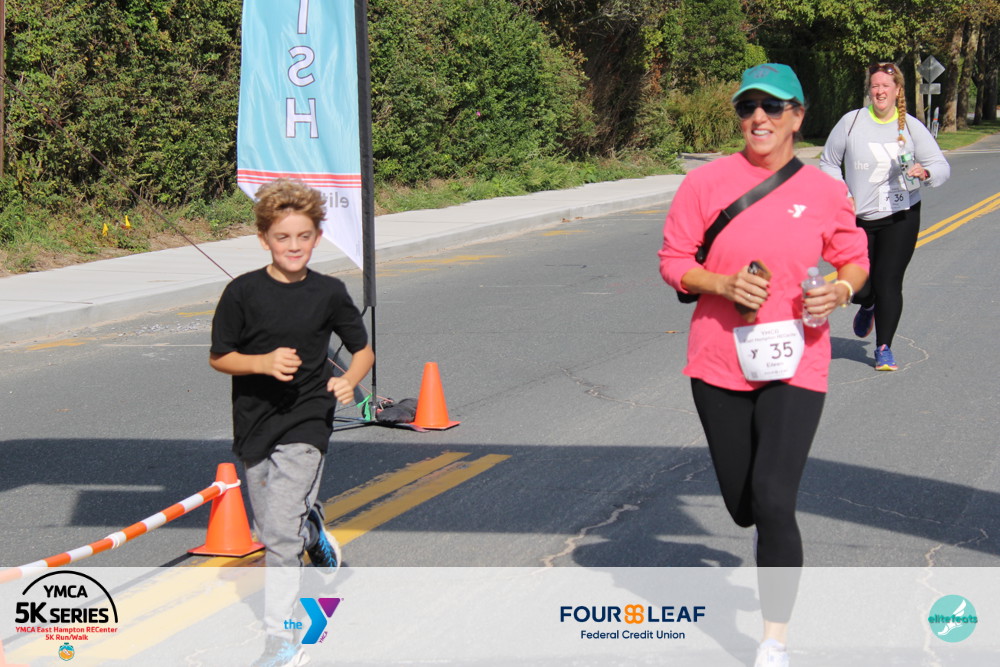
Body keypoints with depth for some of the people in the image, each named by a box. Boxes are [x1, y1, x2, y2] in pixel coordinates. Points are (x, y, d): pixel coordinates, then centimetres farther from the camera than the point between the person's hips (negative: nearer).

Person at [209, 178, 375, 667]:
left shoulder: (328, 293, -3)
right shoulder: (243, 292, -5)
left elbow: (363, 350, 8)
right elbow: (219, 357, 0)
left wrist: (349, 381, -12)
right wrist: (264, 362, -18)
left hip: (305, 424, -2)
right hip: (255, 424, 3)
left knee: (281, 531, -14)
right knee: (269, 529, 16)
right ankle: (318, 541, 49)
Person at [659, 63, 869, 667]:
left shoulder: (825, 191, -2)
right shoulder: (706, 182, -3)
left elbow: (855, 260, 11)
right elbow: (674, 261, 1)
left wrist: (840, 291, -11)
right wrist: (724, 283, -18)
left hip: (795, 364, -2)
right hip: (720, 362, 2)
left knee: (773, 503, -13)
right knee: (742, 504, 14)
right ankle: (775, 549, 52)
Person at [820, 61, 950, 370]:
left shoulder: (912, 126, 0)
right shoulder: (851, 122, -1)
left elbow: (942, 166, -1)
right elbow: (828, 163, 9)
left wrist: (924, 171, -24)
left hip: (900, 217, 0)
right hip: (858, 218, 0)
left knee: (889, 282, -7)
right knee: (857, 286, -3)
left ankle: (884, 348, 9)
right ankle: (868, 306, 37)